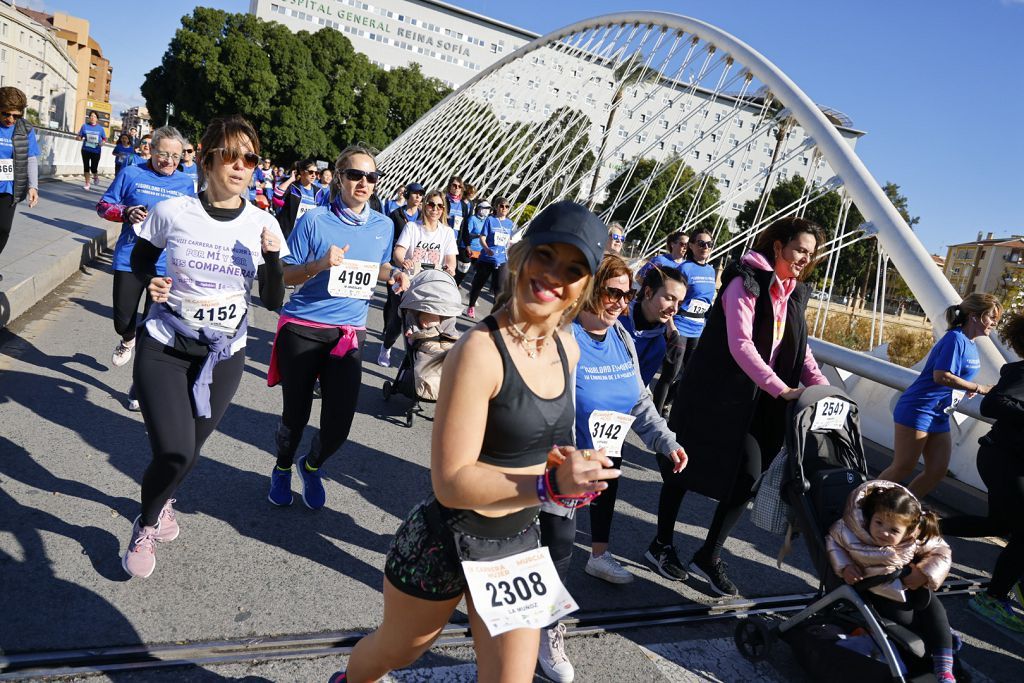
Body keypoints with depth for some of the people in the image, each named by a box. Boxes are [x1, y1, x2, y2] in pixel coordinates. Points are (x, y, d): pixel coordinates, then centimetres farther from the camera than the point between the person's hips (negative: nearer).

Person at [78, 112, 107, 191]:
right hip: (86, 150, 2)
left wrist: (102, 143, -13)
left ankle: (96, 177, 29)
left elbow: (104, 139, 7)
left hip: (96, 151, -2)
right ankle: (87, 183, 15)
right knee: (86, 167, 4)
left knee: (93, 168, -6)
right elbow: (79, 137, 7)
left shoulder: (100, 128, 2)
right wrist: (80, 138, -16)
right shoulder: (84, 126, 4)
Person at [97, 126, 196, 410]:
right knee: (122, 322, 5)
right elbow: (103, 205, 5)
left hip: (165, 266, 1)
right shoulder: (132, 174, 0)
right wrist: (127, 213, -14)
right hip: (129, 261, 0)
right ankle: (128, 340, 44)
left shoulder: (185, 183, 6)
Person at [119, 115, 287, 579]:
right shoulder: (172, 212, -9)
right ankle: (148, 524, 19)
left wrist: (272, 257, -21)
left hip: (224, 356, 2)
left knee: (188, 451, 13)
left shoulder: (263, 225, -5)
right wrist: (151, 284, -12)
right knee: (174, 451, -14)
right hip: (164, 348, -2)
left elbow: (273, 301, -4)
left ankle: (161, 501, 50)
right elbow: (139, 260, 9)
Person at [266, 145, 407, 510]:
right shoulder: (315, 219, -7)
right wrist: (320, 264, -23)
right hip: (303, 329, -3)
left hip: (349, 333, 3)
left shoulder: (383, 225, 5)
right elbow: (287, 275, -4)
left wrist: (395, 274, -2)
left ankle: (312, 466, 34)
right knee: (296, 414, 9)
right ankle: (283, 469, 41)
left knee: (339, 424, 0)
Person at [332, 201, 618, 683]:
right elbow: (451, 482, -27)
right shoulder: (481, 350, -27)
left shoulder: (567, 349, -4)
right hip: (448, 541, -4)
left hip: (518, 542, 5)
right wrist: (548, 485, -36)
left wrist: (575, 469, -4)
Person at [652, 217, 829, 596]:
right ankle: (661, 545, 25)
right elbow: (740, 344, -23)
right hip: (712, 395, -7)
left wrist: (821, 387, -5)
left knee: (748, 475, 0)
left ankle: (709, 557, 16)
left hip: (753, 403, 7)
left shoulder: (794, 293, 11)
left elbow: (799, 348, 11)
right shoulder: (746, 282, -13)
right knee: (683, 466, 6)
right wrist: (781, 389, -28)